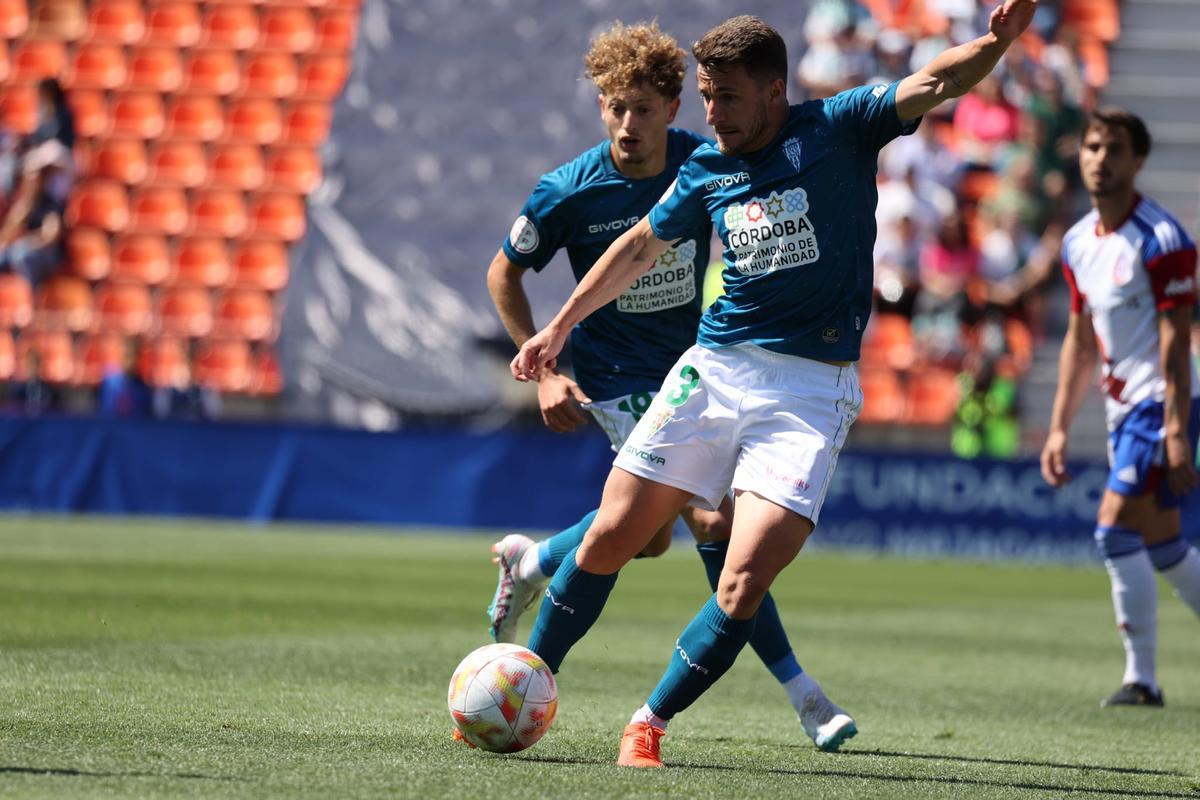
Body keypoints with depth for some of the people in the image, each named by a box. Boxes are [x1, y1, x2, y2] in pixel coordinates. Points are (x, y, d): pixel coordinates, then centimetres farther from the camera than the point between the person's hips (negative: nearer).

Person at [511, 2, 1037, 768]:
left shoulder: (837, 129, -6)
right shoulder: (708, 169, 6)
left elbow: (935, 83, -20)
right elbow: (641, 246, 22)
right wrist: (559, 329, 25)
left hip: (811, 388, -4)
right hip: (713, 367, 4)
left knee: (743, 584, -14)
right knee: (609, 539, 4)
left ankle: (650, 723, 5)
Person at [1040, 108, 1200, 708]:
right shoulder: (1078, 242, 9)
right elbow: (1081, 341, 17)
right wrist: (1059, 427, 14)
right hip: (1123, 407, 8)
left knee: (1117, 527, -16)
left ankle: (1141, 678, -10)